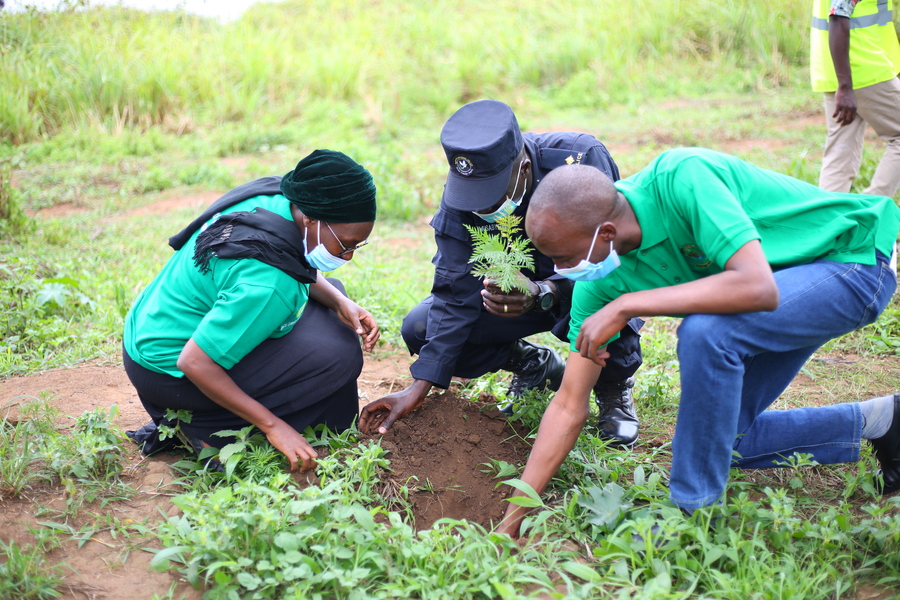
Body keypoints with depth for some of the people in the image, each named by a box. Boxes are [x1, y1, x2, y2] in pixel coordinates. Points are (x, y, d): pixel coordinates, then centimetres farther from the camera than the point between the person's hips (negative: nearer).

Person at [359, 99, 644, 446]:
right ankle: (535, 366, 9)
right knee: (419, 329, -15)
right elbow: (455, 294, -19)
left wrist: (541, 294, -55)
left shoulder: (583, 160, -32)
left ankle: (613, 385, -5)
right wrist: (420, 387, -26)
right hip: (525, 287, 4)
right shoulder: (460, 193, -20)